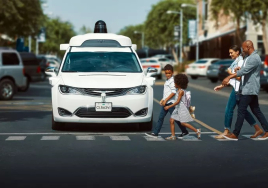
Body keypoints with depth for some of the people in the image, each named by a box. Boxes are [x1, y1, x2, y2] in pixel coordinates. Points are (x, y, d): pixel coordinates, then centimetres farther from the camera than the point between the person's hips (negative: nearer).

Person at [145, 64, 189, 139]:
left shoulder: (172, 81, -13)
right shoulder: (167, 81, 16)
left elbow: (173, 92, -19)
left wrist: (165, 100, -19)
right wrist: (162, 99, 19)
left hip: (171, 102, -9)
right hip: (165, 102, 9)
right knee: (161, 117, 5)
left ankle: (185, 132, 12)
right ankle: (155, 133, 5)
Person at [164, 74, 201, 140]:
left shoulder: (181, 91, -17)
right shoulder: (178, 90, 11)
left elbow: (177, 101, -23)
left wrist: (169, 107, -25)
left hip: (182, 109, -9)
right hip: (177, 109, 9)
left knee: (183, 123, -7)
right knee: (171, 120, 2)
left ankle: (197, 131, 5)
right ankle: (173, 136, 5)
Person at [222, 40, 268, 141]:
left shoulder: (254, 58, -18)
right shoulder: (250, 57, 16)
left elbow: (244, 71, -28)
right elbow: (245, 70, 26)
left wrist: (229, 77, -31)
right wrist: (240, 68, 3)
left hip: (249, 89, -10)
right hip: (250, 89, 10)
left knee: (241, 111, -7)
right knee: (256, 110, 12)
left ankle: (235, 134, -3)